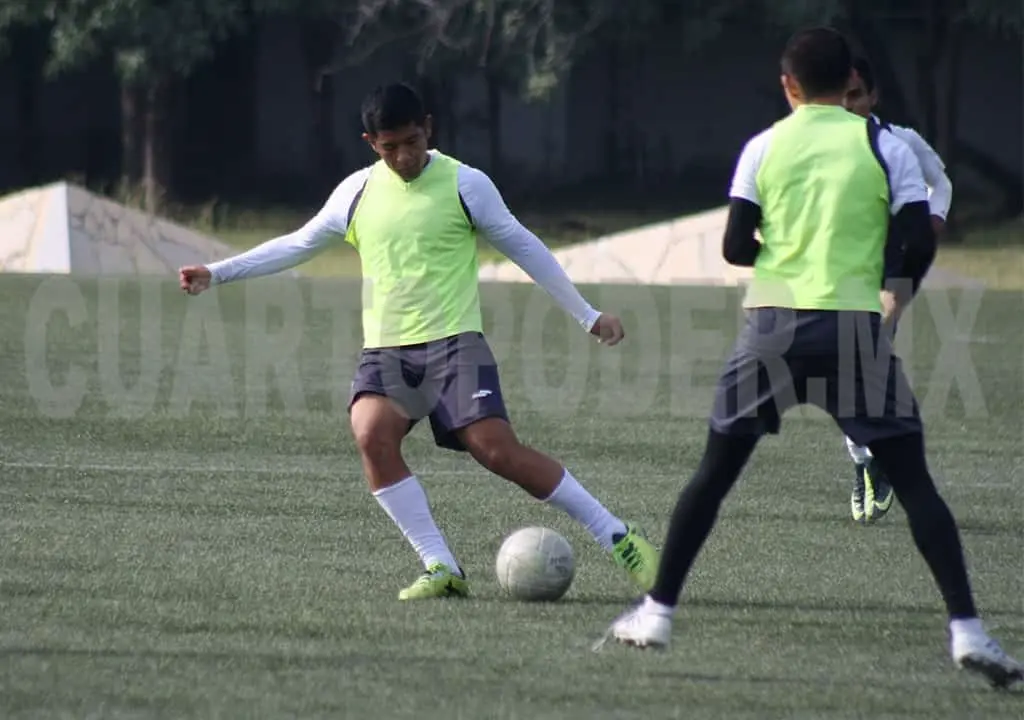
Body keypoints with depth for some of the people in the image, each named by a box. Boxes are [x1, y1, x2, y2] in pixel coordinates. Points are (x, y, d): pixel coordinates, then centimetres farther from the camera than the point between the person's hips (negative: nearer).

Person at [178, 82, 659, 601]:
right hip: (385, 349, 3)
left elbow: (524, 248, 7)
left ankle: (617, 538, -4)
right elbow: (296, 245, 20)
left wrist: (587, 315, 10)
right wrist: (218, 273, 15)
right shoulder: (357, 192, 8)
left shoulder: (465, 184, -1)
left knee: (498, 450, -18)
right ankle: (441, 568, -20)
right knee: (372, 436, -26)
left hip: (454, 342, -3)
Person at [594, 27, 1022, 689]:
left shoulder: (764, 147, 5)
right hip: (857, 325, -1)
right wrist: (899, 292, 14)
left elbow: (735, 248, 1)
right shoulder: (885, 147, 2)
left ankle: (657, 612, 16)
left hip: (774, 324, 1)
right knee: (912, 480, 2)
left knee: (716, 471, 14)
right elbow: (919, 244, -5)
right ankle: (966, 629, -9)